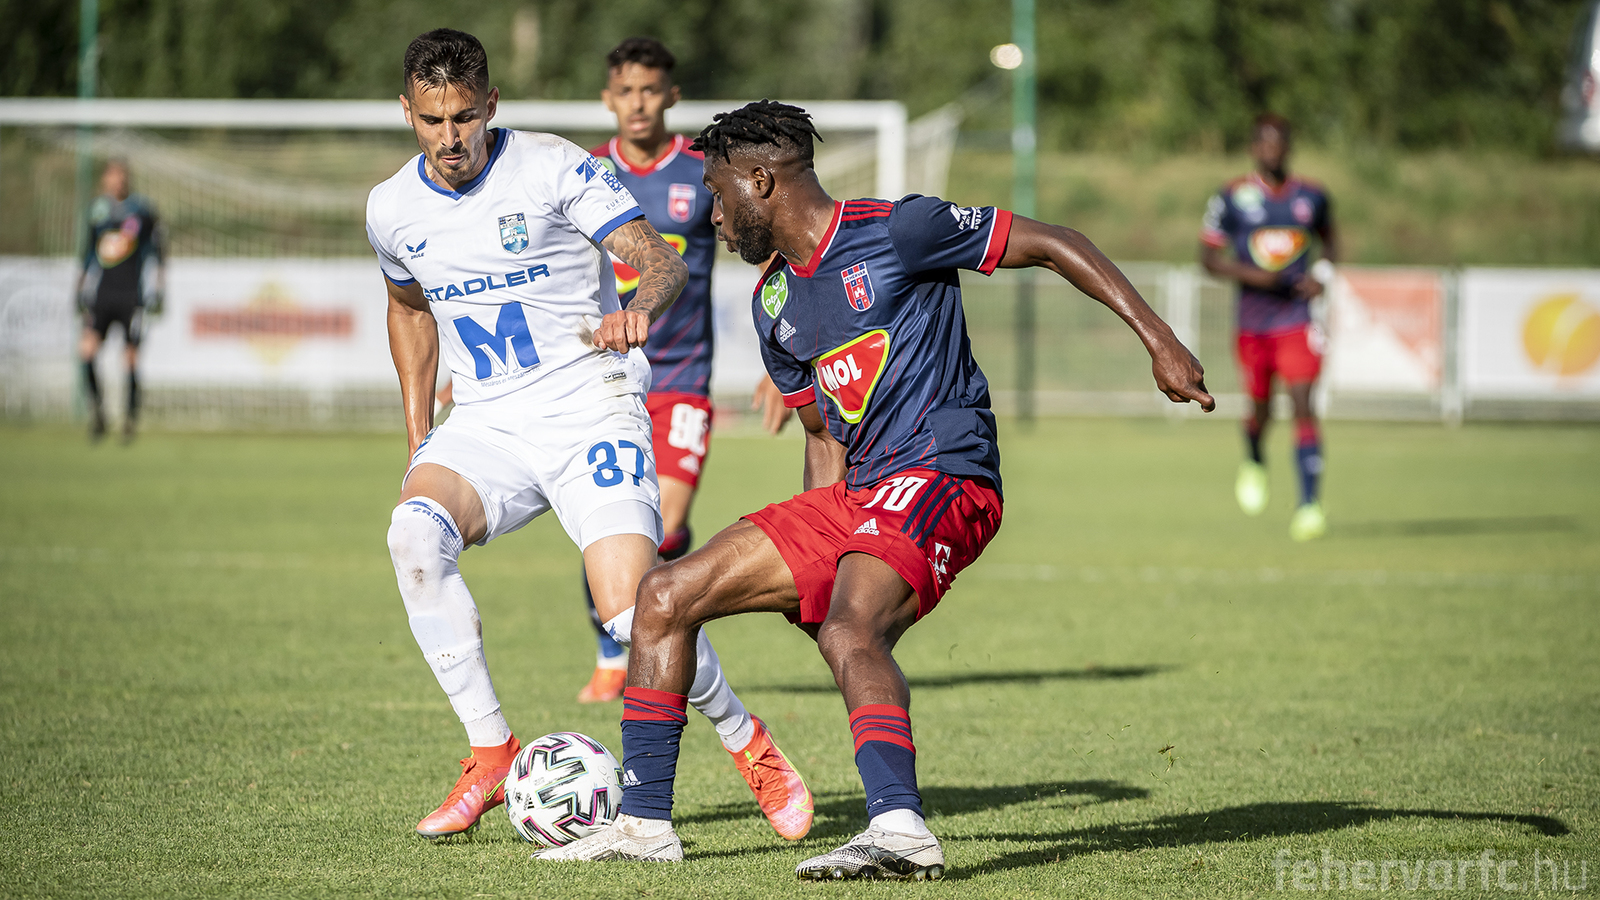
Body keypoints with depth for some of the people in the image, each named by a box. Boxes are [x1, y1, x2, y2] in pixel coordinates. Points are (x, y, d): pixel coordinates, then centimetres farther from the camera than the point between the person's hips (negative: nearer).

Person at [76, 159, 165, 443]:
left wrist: (157, 292, 3)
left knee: (130, 357, -4)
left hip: (132, 295, -2)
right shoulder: (98, 209, 11)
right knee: (87, 348, -15)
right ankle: (96, 406, 2)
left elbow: (157, 252, 7)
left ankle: (132, 417, 11)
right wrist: (81, 288, 19)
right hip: (100, 294, 2)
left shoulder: (142, 209, 2)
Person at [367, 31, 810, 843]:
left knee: (634, 613, -19)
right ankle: (490, 755, -19)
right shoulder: (392, 210, 4)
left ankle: (751, 749, 10)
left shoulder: (553, 168, -10)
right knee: (414, 529, -29)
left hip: (592, 414, -4)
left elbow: (663, 260, -15)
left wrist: (637, 309, -39)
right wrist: (419, 437, 17)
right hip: (486, 426, 4)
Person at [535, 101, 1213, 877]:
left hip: (942, 478, -9)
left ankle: (899, 828, -46)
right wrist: (815, 565, 19)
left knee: (849, 634, -35)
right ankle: (644, 822, 8)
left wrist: (1160, 343, -13)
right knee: (666, 596, 5)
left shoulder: (894, 231, -9)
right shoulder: (775, 302, 15)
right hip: (855, 495, 9)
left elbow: (1053, 246, -7)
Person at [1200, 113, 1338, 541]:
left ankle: (1309, 505, -17)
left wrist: (1322, 273, 1)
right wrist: (1251, 275, -17)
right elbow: (1209, 257, -1)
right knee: (1261, 408, 11)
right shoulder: (1232, 198, -3)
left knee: (1303, 405, -14)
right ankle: (1253, 463, 47)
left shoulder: (1311, 196, 4)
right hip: (1253, 323, 0)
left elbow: (1328, 240, 22)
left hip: (1297, 320, 0)